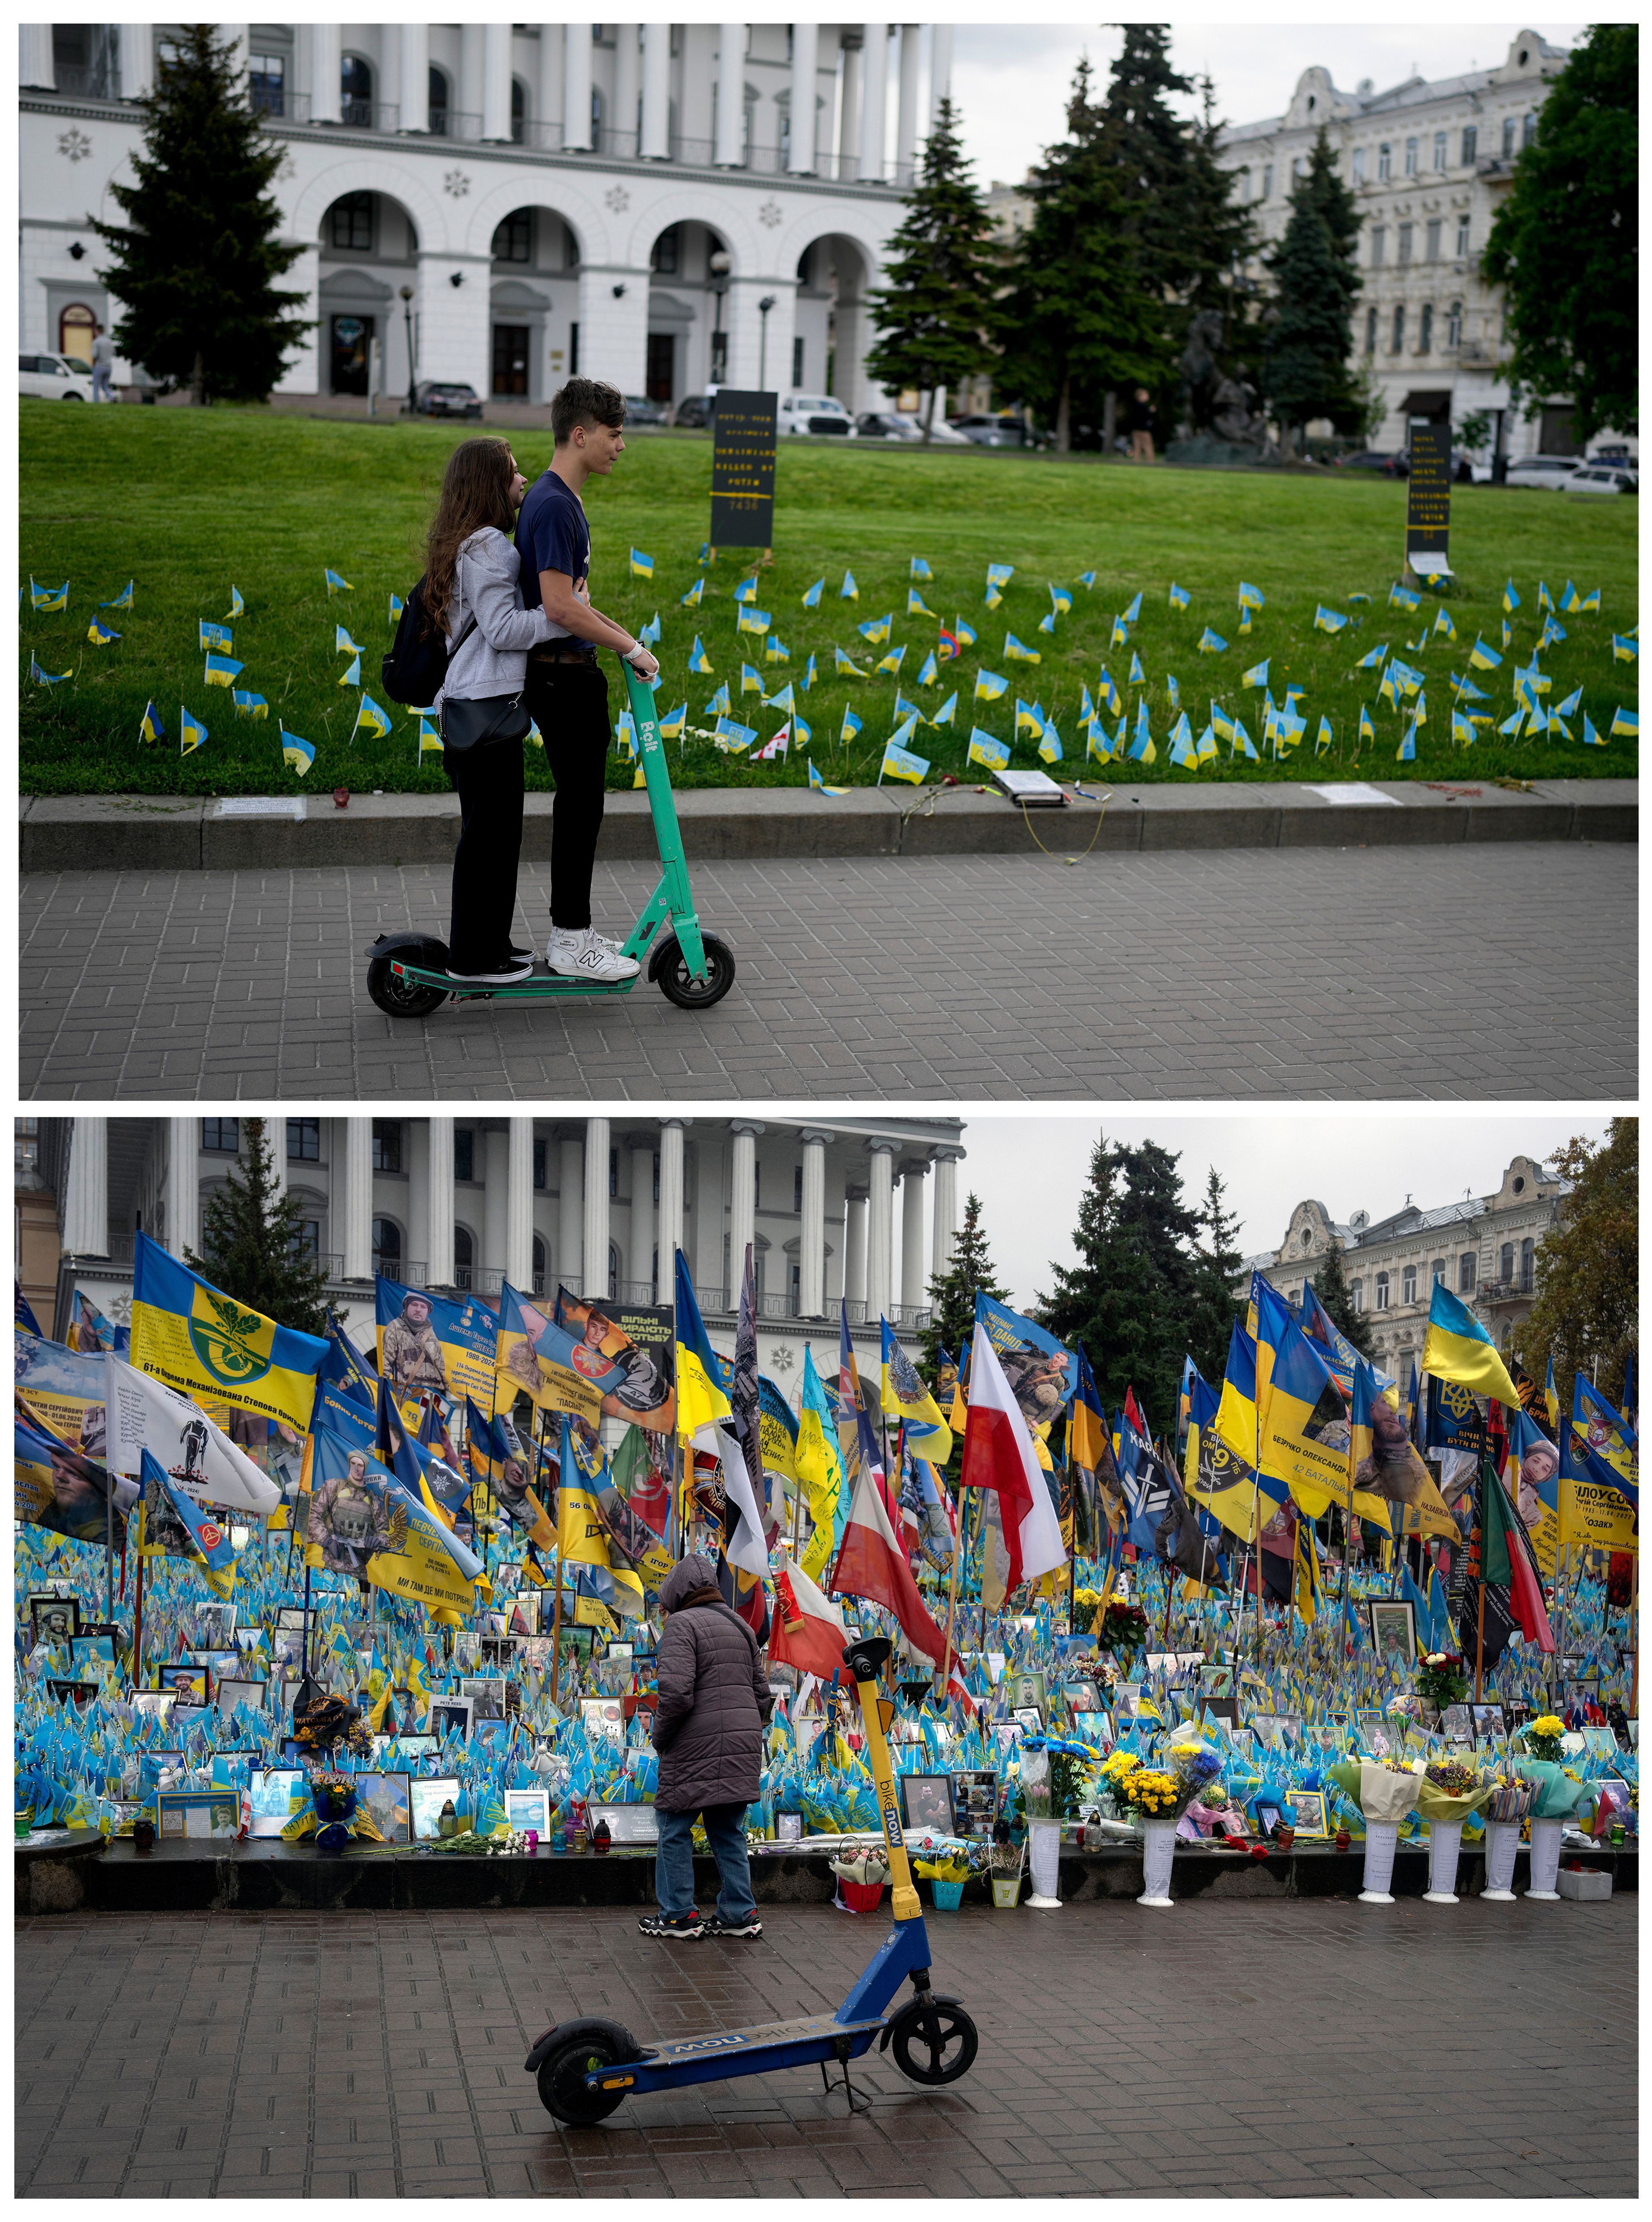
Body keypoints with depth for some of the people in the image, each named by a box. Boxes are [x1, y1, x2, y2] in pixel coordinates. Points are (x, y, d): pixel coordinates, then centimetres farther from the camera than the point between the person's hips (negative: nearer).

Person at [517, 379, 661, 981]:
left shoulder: (560, 500, 14)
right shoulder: (553, 505, -18)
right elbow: (559, 605, -25)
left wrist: (617, 633, 17)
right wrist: (631, 647, -18)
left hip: (570, 674, 10)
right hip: (562, 677, -10)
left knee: (580, 805, 13)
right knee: (580, 805, -5)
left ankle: (570, 932, 20)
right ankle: (571, 942, 1)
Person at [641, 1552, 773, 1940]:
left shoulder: (682, 1624, -7)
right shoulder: (740, 1626, 17)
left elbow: (676, 1693, -19)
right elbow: (762, 1695, 17)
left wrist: (660, 1737, -5)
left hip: (695, 1749, -7)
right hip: (743, 1750, 7)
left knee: (675, 1829, 5)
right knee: (729, 1833, 15)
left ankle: (678, 1916, 9)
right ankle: (739, 1915, 16)